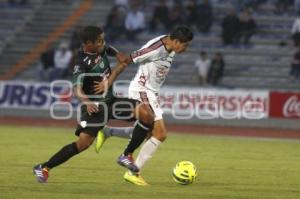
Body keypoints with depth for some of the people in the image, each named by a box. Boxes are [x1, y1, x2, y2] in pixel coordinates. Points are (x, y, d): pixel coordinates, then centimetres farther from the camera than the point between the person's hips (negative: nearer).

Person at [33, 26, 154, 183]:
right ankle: (43, 168, -6)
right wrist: (87, 102, -55)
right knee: (83, 143, -20)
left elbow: (123, 61, 9)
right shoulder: (82, 64, -21)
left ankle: (127, 156, 0)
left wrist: (109, 81, -4)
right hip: (95, 106, -7)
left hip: (111, 101, 7)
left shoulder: (102, 49, -1)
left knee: (146, 115, -13)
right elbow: (77, 88, -34)